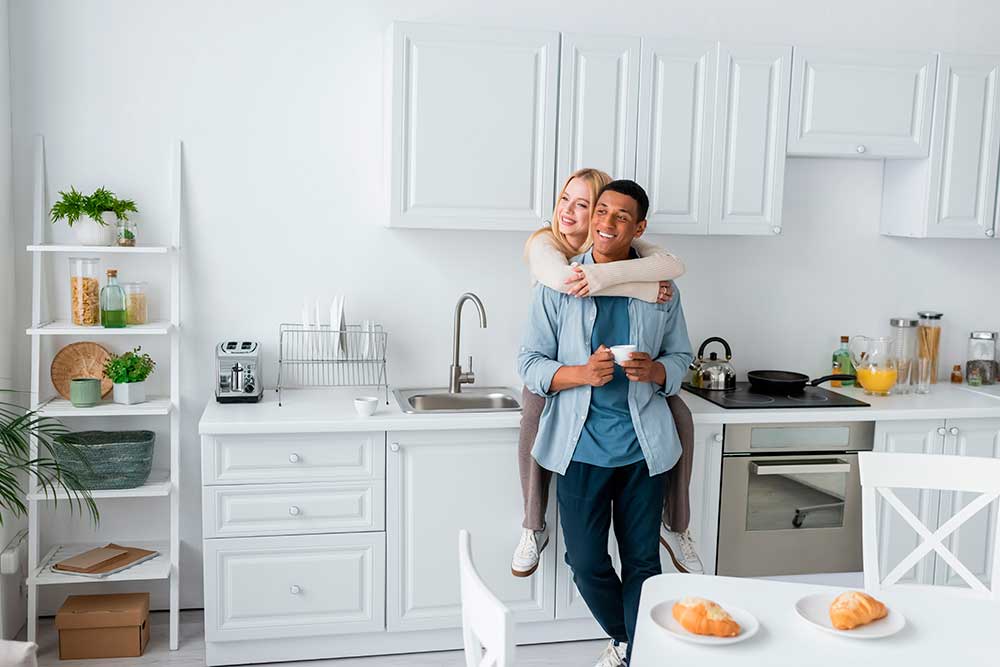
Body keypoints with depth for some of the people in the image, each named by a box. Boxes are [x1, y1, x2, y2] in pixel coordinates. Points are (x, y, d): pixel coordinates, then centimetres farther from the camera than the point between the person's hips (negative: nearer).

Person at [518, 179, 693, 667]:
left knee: (642, 561, 10)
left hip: (642, 448, 1)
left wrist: (655, 372, -14)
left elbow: (680, 358, 9)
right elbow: (530, 363, -2)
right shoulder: (558, 284, -2)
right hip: (581, 447, 0)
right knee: (586, 562, 8)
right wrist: (581, 374, -20)